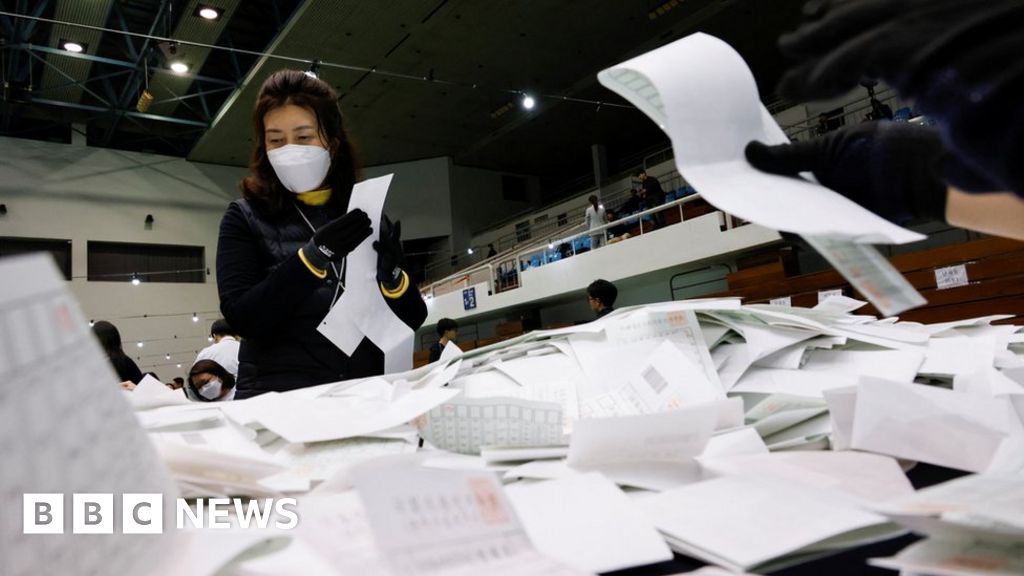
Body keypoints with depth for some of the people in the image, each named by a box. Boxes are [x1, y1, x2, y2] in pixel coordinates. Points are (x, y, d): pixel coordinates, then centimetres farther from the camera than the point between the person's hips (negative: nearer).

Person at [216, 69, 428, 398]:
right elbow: (241, 318, -6)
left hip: (363, 393, 2)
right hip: (278, 396, -2)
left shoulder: (367, 215, 8)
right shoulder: (245, 218, 5)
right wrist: (312, 257, -16)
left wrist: (392, 274, -10)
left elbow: (413, 320, 8)